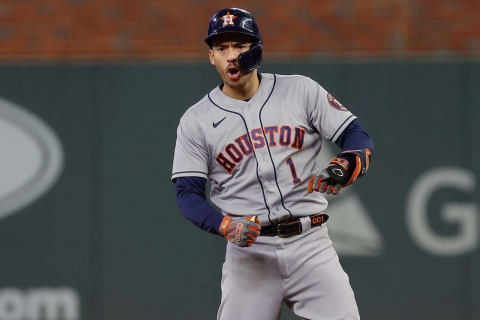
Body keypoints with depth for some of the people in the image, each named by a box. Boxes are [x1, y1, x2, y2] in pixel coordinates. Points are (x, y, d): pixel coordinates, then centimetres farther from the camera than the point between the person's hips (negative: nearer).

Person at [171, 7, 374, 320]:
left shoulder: (301, 90, 7)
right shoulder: (196, 121, 6)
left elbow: (357, 136, 4)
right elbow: (188, 194, 1)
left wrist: (347, 165, -19)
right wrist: (224, 225, -18)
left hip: (310, 245, 0)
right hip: (249, 253, 0)